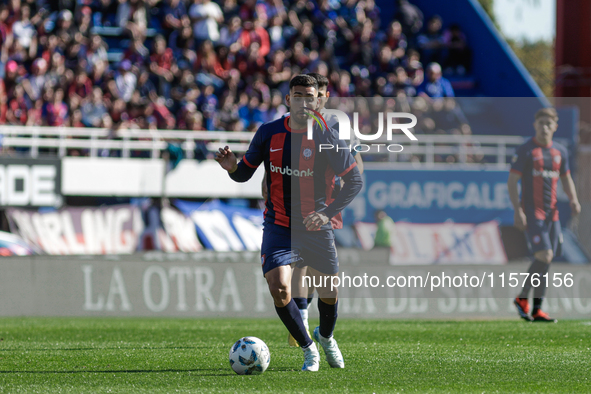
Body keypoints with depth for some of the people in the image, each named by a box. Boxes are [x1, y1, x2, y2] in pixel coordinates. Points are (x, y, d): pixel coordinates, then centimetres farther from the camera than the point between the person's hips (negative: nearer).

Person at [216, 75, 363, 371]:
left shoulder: (327, 138, -10)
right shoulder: (268, 133, -4)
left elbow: (355, 180, -6)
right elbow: (244, 174, 5)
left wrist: (328, 213, -17)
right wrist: (232, 168, -19)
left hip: (316, 228, 0)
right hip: (278, 226, 0)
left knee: (329, 293, 5)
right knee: (279, 288, -16)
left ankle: (326, 337, 41)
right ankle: (308, 350, 5)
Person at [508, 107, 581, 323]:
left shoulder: (560, 152, 10)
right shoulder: (525, 150, -6)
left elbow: (566, 179, 21)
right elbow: (512, 181, -7)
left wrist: (573, 199, 1)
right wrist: (517, 211, -16)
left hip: (551, 213, 6)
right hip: (531, 213, -6)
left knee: (545, 261, 4)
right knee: (544, 256, -18)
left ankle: (536, 310, 9)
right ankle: (522, 298, -2)